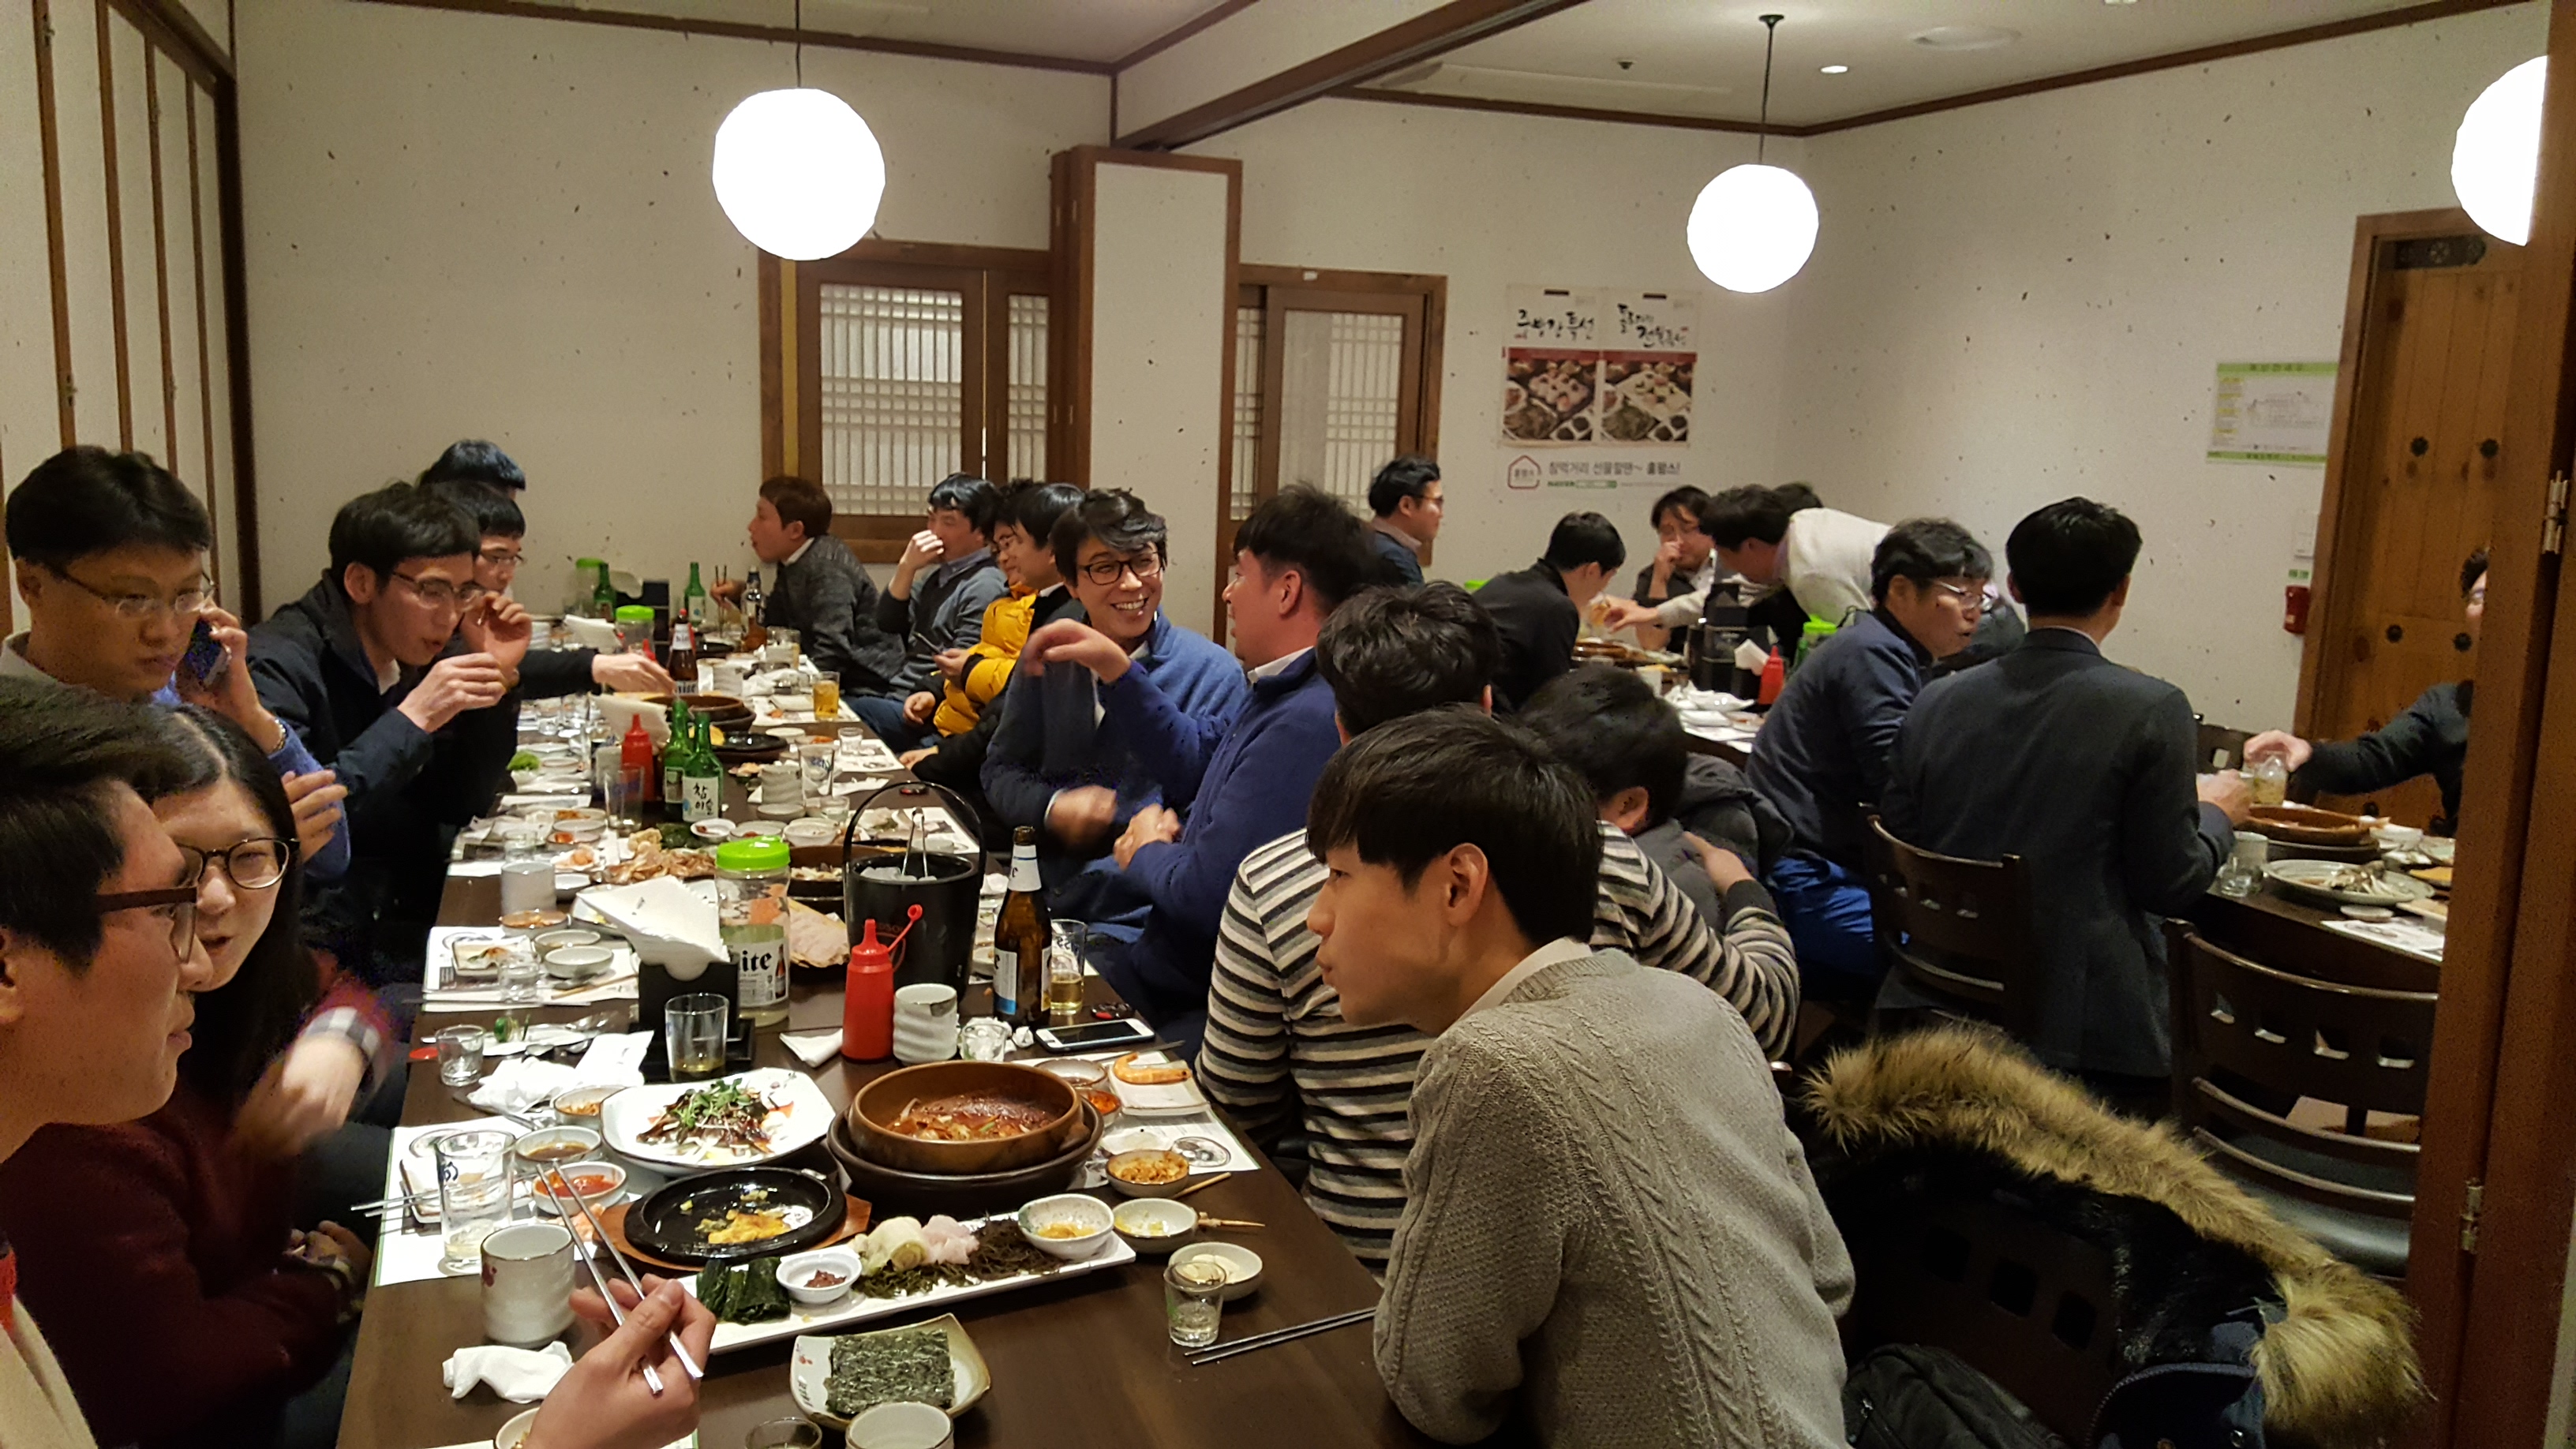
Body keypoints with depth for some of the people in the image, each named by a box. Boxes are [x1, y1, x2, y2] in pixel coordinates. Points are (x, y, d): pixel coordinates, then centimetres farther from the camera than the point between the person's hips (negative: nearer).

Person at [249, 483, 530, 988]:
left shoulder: (418, 653, 8)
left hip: (415, 916, 8)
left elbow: (460, 805, 11)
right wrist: (410, 719, -26)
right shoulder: (280, 667, -15)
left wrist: (498, 680, -1)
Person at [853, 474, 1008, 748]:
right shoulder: (941, 575, 19)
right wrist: (906, 567, 0)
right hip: (895, 697, 9)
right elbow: (888, 622, 11)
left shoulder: (985, 586, -12)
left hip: (921, 711, -9)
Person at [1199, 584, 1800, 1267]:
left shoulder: (1270, 885, -12)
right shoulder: (1602, 857, -9)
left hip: (1362, 1261, -1)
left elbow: (1238, 1112, -1)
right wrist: (1744, 890, 26)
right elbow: (1764, 1013, 5)